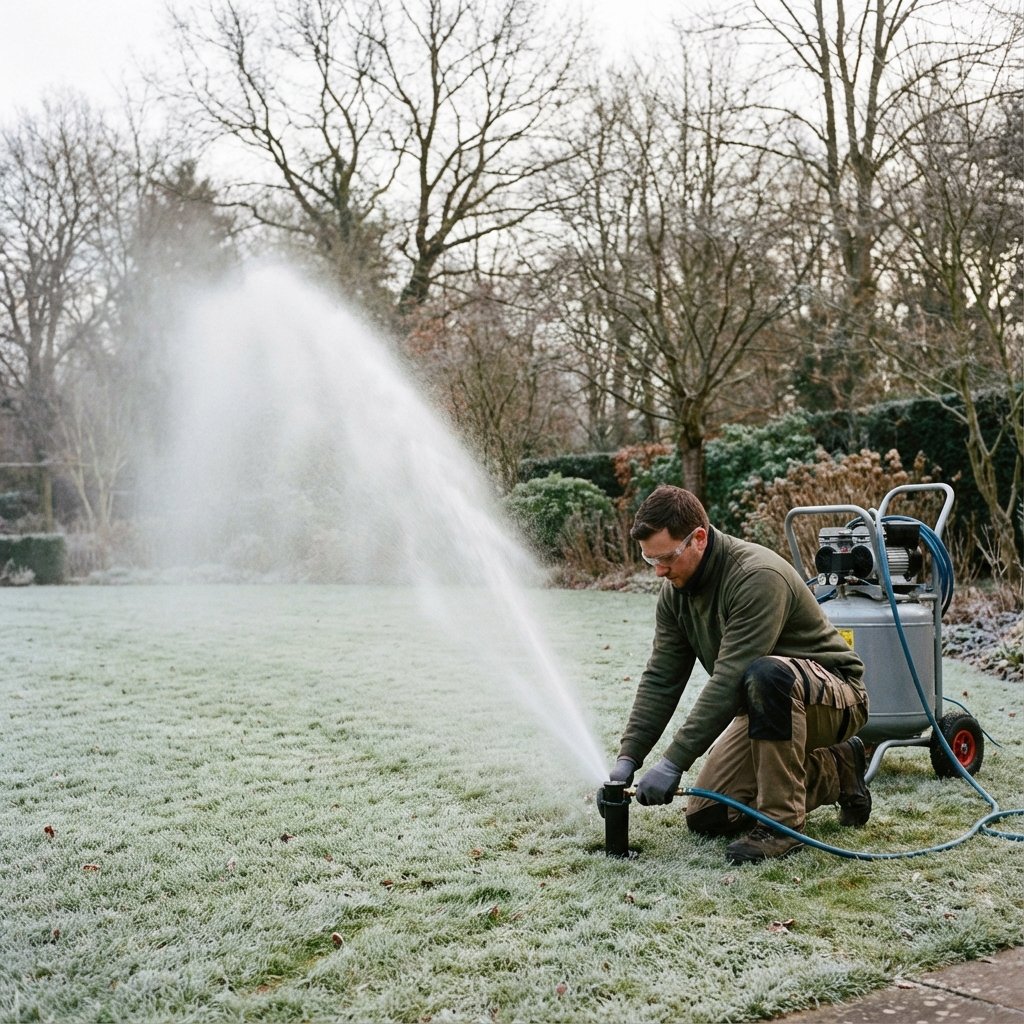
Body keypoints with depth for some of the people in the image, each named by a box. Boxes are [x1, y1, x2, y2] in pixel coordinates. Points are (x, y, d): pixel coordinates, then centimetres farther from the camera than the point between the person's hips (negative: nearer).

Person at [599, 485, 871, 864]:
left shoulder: (757, 576, -30)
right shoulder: (676, 590, -4)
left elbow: (729, 681, -35)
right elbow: (660, 680, -3)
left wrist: (673, 762, -35)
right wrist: (627, 758, -13)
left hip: (833, 696, -8)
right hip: (767, 705, 8)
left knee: (766, 675, -41)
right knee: (705, 817, 1)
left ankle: (783, 823, -25)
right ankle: (833, 773, 16)